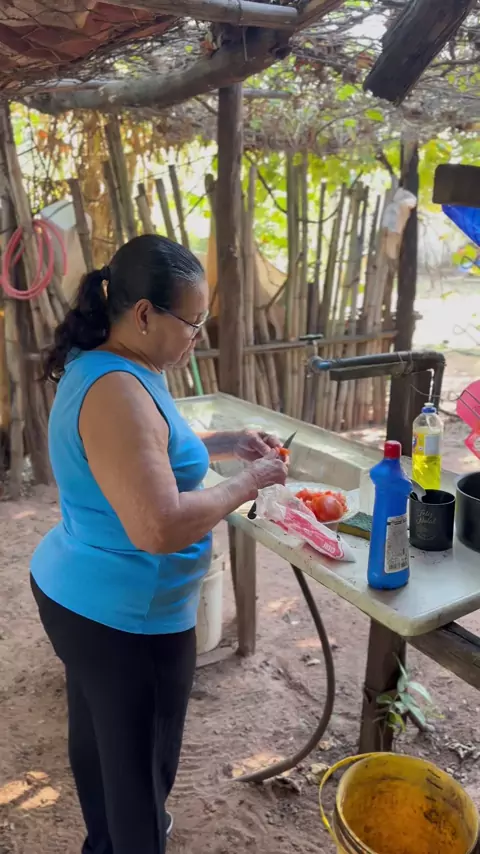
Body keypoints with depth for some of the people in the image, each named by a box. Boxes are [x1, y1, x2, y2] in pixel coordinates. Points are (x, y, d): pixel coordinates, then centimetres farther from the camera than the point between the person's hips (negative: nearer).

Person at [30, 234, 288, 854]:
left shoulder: (99, 365, 3)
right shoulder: (117, 391, -29)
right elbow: (162, 528, -35)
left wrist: (225, 442, 8)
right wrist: (248, 481, -21)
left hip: (79, 596, 10)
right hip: (126, 620, -10)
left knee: (95, 734, 29)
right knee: (140, 761, 14)